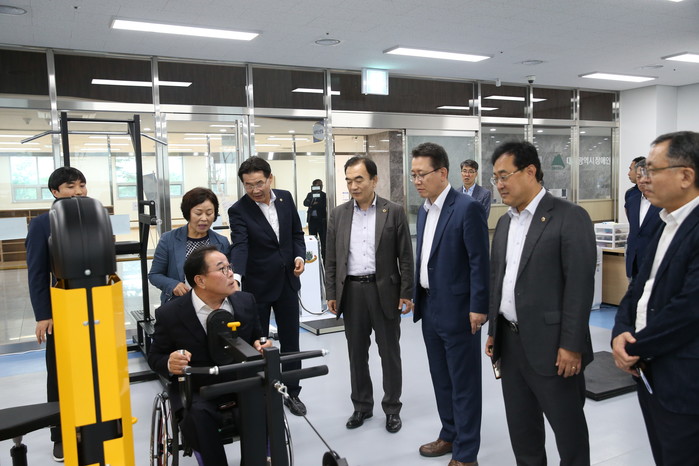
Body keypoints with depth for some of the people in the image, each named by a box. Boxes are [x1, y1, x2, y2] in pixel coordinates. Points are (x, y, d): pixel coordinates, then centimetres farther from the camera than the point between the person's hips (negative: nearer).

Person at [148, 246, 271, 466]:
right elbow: (155, 357, 2)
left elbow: (256, 338, 15)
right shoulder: (170, 313, -9)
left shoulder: (246, 301, 1)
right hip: (195, 389, -2)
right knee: (199, 414, -35)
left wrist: (261, 346, -10)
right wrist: (169, 363, -22)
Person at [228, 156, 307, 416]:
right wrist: (236, 276, -44)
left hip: (287, 282, 4)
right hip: (257, 286, -4)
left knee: (290, 340, 14)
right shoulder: (239, 211, -15)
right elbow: (240, 246, -28)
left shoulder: (285, 198, -1)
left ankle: (292, 392, 30)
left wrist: (300, 255, -8)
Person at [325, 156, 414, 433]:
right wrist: (331, 294, 4)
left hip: (384, 290, -2)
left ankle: (392, 408, 24)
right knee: (357, 353, 12)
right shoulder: (338, 214, 5)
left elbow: (405, 256, -3)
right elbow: (332, 259, 7)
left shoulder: (394, 212, -3)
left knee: (389, 352, 8)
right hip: (351, 291, 3)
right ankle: (361, 406, 28)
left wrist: (406, 294, -6)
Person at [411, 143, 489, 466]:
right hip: (429, 307, 8)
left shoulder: (467, 208, -15)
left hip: (457, 310, -8)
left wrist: (478, 307, -16)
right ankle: (450, 435, 36)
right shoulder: (423, 210, 10)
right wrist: (417, 297, 15)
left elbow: (479, 261, -16)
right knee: (441, 378, 19)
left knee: (463, 383, 5)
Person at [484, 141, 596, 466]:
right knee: (521, 429, 18)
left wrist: (571, 346, -18)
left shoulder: (570, 217, -11)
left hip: (550, 345, -7)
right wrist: (493, 331, 14)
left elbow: (580, 285, -16)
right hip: (509, 342, 7)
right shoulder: (504, 222, 12)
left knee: (568, 429, 10)